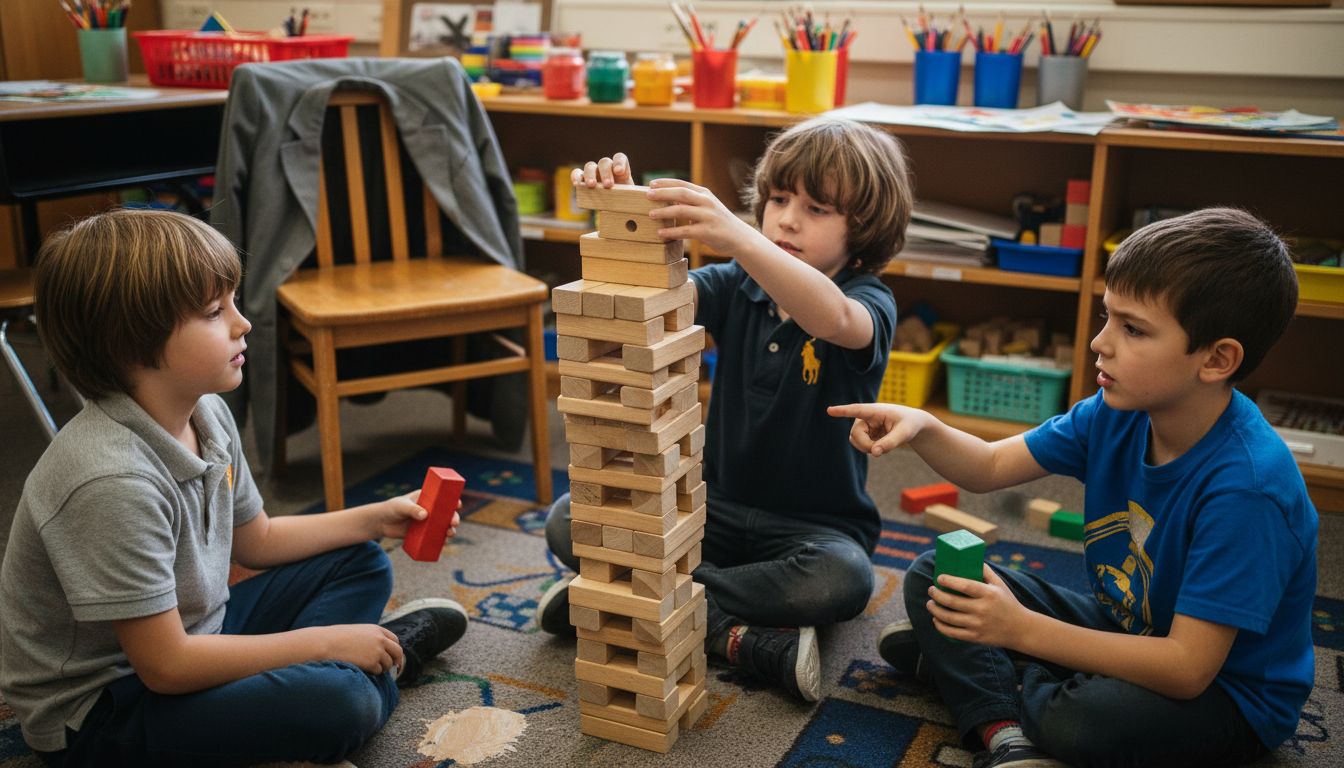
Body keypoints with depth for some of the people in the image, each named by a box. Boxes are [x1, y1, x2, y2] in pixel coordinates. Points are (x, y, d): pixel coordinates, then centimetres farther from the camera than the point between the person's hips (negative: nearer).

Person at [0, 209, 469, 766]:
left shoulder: (206, 413, -5)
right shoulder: (112, 482, -32)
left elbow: (256, 540, 12)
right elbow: (166, 666, -28)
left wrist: (372, 519, 1)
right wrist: (323, 642, -20)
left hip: (191, 632, 9)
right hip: (97, 710, -9)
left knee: (360, 564, 16)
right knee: (338, 703, -28)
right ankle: (377, 665, 2)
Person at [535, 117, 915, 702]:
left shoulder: (869, 304, -13)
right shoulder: (737, 286, 1)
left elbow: (834, 318, -39)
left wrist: (733, 235, -54)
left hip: (812, 525, -3)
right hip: (716, 506, 3)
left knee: (843, 580, -37)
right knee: (567, 521, -11)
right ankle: (734, 636, -19)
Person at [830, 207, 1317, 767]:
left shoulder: (1246, 486, -32)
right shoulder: (1117, 412, -10)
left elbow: (1187, 667, -33)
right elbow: (990, 467, -1)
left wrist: (1023, 629, -37)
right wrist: (922, 429, -23)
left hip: (1227, 691, -7)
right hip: (1123, 628, 7)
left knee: (1082, 719, -39)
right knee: (932, 577, 0)